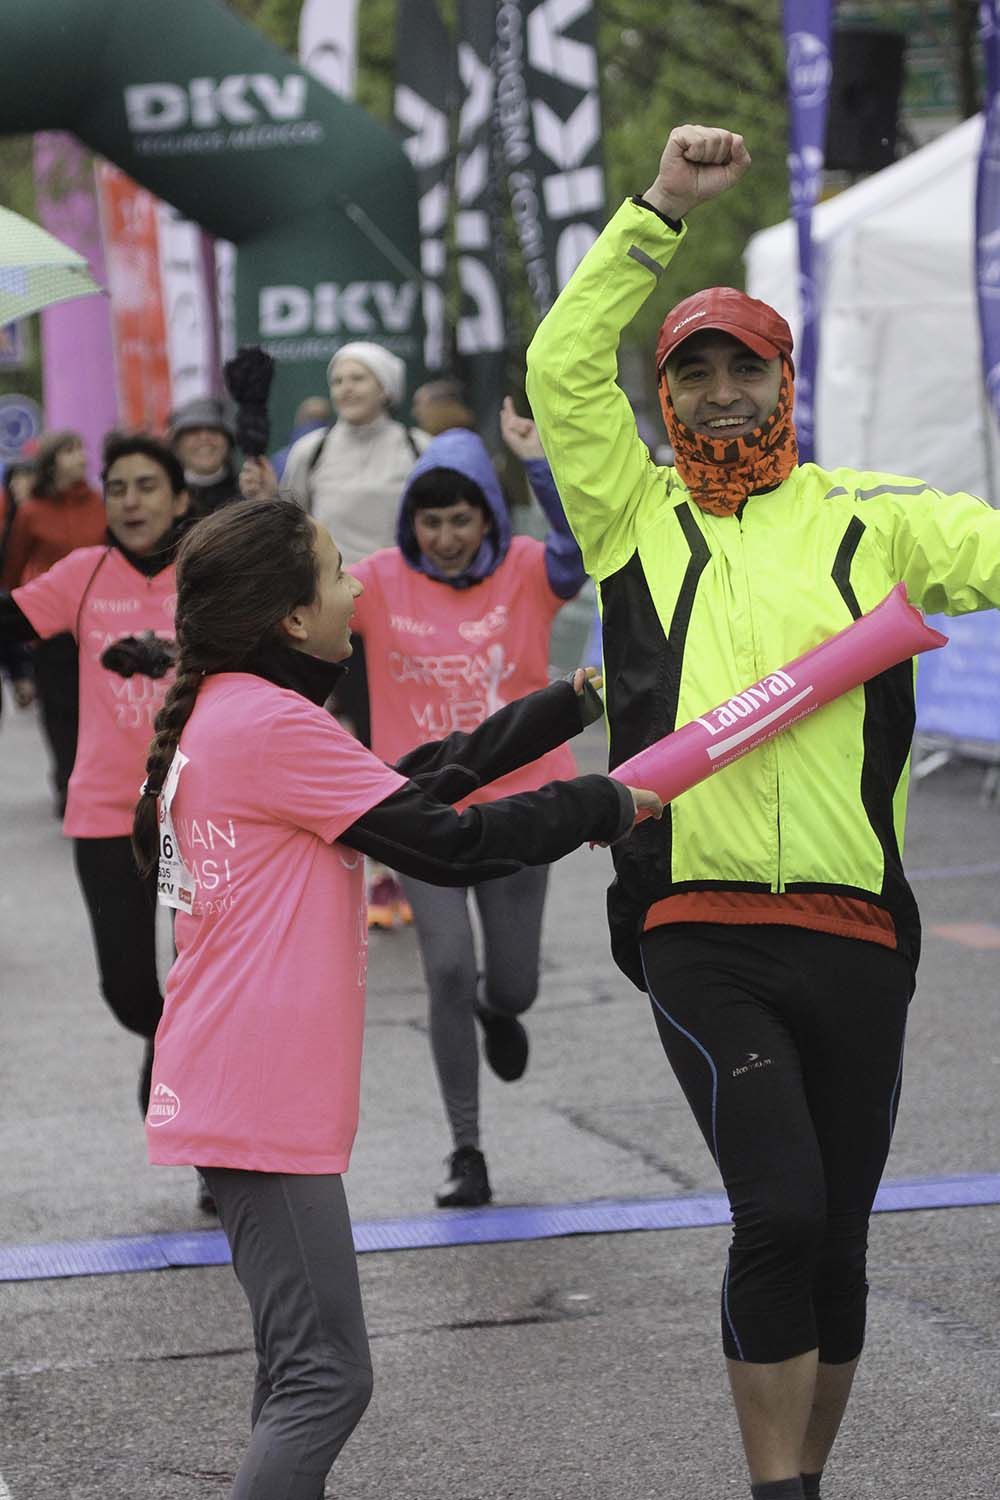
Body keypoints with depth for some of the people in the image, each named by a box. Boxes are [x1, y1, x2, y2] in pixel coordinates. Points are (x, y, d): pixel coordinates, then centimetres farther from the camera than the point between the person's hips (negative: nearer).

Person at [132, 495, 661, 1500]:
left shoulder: (225, 713, 15)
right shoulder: (271, 722, -16)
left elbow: (417, 781, 19)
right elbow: (446, 844, -14)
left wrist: (571, 702, 20)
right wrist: (607, 805, -2)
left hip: (237, 1092, 11)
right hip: (263, 1103, -11)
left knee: (302, 1371, 16)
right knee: (324, 1379, -11)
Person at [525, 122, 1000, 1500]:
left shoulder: (868, 518, 10)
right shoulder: (636, 520, 10)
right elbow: (562, 367, 1)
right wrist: (660, 210, -1)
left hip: (853, 934, 2)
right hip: (698, 934, -2)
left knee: (833, 1244, 10)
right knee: (779, 1209, -16)